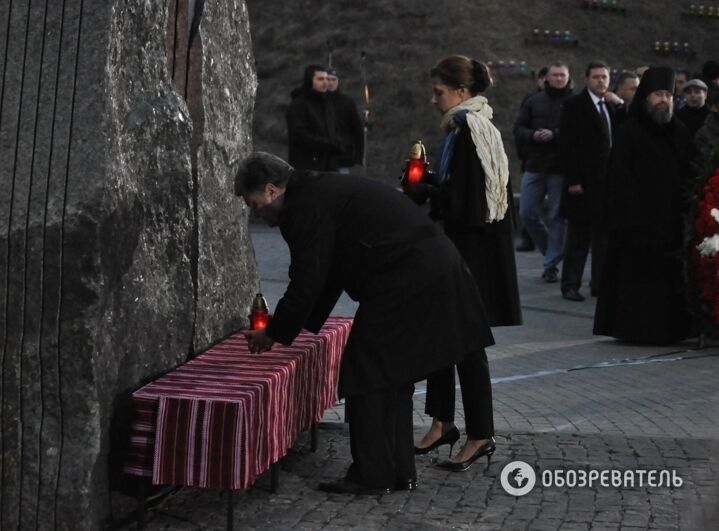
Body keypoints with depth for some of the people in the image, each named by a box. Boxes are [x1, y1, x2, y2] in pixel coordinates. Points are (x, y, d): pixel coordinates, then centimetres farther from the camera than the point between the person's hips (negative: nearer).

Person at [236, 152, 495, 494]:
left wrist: (274, 334, 4)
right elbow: (327, 277, 27)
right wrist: (303, 325, 28)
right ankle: (399, 472, 22)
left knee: (366, 373, -1)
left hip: (406, 277, -10)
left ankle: (371, 476, 4)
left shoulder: (303, 207, -10)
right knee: (392, 372, 16)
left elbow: (306, 283, -10)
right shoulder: (322, 190, 21)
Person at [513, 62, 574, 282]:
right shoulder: (534, 101, 9)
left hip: (561, 167, -4)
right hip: (534, 165, 4)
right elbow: (518, 129, 8)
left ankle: (552, 264, 9)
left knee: (557, 216, 1)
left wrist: (554, 135, -22)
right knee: (527, 213, 4)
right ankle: (552, 250, 25)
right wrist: (533, 135, -11)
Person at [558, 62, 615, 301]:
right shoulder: (573, 106, -5)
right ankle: (570, 285, 6)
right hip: (584, 182, -6)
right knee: (578, 236, -1)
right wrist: (572, 180, -15)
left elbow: (615, 142, 18)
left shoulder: (612, 107, 15)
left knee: (604, 236, 8)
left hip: (608, 181, 6)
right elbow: (567, 145, -10)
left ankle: (600, 283, 15)